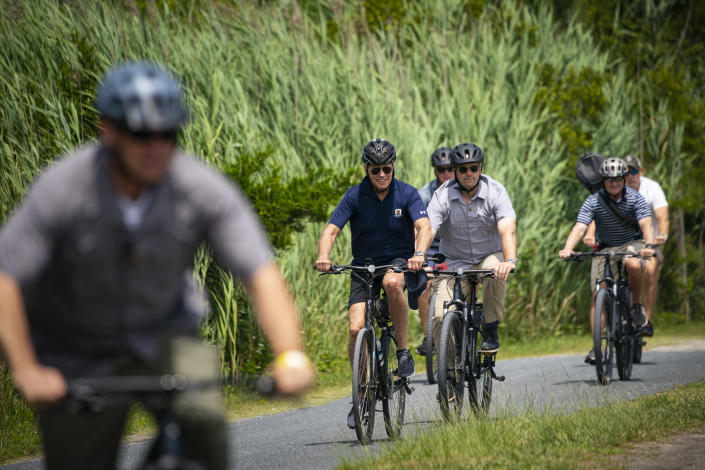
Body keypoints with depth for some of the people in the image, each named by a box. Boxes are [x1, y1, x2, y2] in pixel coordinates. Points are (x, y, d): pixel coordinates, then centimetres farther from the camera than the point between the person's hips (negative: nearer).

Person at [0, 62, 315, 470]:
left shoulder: (204, 189, -19)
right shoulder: (62, 190, -24)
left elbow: (263, 276, -22)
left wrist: (290, 356, -37)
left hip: (161, 336, 1)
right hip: (77, 353, -1)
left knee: (203, 416, -28)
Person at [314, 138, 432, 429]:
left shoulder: (407, 194, -8)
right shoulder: (355, 196, -7)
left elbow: (424, 227, -21)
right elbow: (331, 230, -14)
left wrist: (419, 254, -42)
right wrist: (323, 256, -35)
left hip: (399, 261, -1)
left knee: (392, 283, -39)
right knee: (357, 327, -17)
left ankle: (403, 350, -19)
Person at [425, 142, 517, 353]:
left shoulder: (495, 192, -15)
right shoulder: (442, 196, -13)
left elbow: (508, 230, -29)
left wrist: (510, 261, -49)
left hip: (490, 256, 0)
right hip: (455, 262, 1)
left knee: (495, 271, -37)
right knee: (441, 316, -20)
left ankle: (491, 331, -16)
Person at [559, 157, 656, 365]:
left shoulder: (635, 198, -13)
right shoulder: (593, 202, -13)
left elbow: (646, 224, -25)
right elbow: (579, 227, -24)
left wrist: (649, 245, -46)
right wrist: (568, 248, -43)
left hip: (633, 243, -1)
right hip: (606, 248, 1)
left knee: (634, 264, -37)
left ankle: (637, 306, -12)